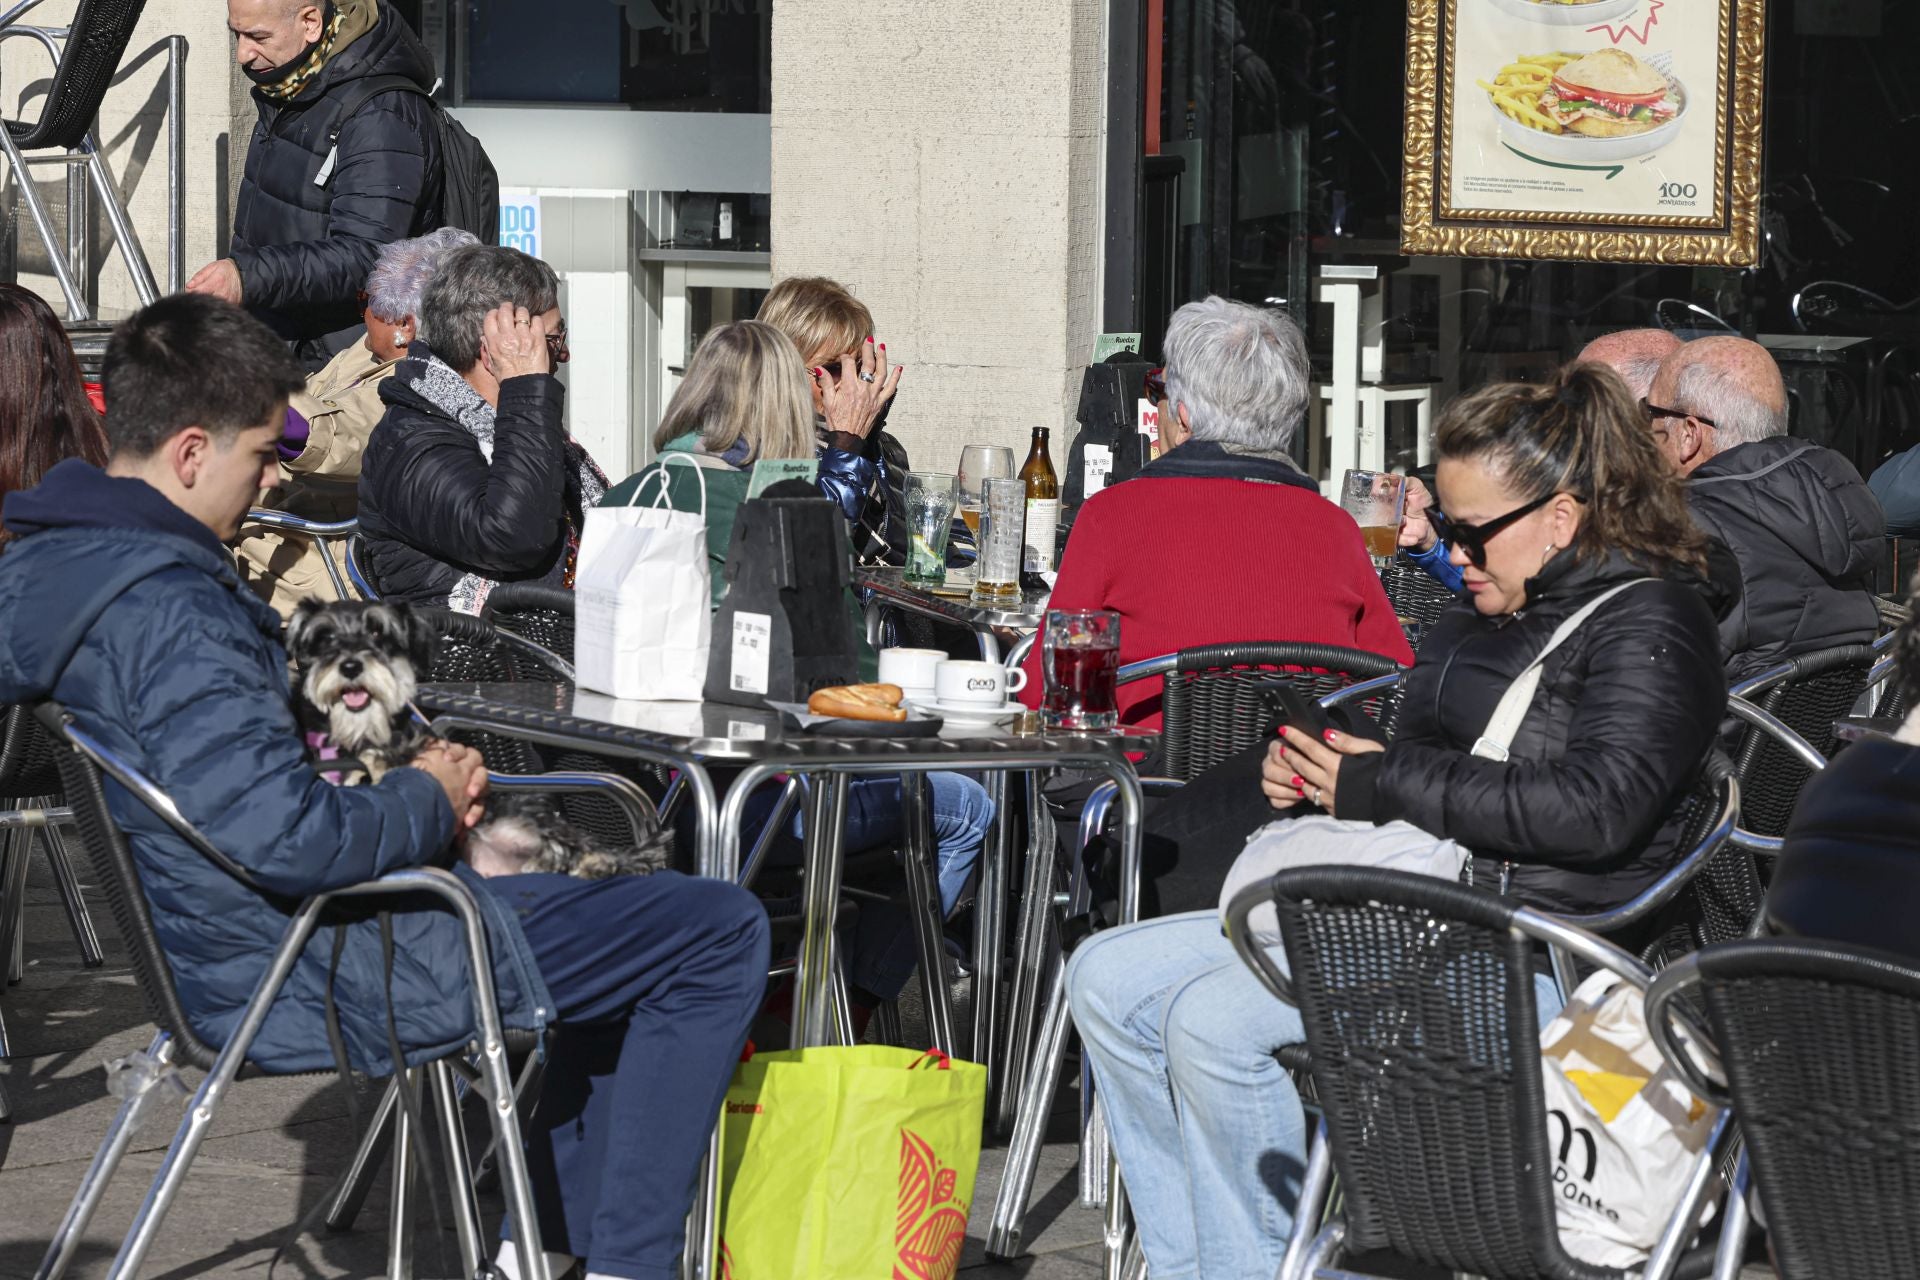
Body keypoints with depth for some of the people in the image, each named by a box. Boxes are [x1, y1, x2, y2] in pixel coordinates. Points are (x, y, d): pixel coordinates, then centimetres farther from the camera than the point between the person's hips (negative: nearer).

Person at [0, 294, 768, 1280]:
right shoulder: (172, 613, -27)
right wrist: (427, 801, -14)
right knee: (723, 934, -3)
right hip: (323, 979, -11)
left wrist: (400, 790, 7)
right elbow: (283, 839, -33)